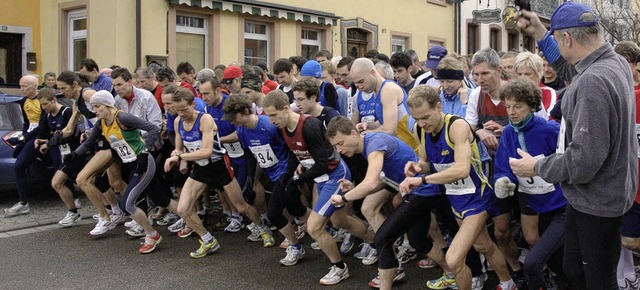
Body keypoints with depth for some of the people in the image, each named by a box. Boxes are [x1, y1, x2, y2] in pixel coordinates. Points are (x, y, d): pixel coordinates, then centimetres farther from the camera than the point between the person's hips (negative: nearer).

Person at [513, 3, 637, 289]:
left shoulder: (592, 82, -30)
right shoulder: (616, 62, 0)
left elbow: (584, 160, -31)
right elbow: (569, 70, 22)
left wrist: (536, 167, -15)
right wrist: (539, 33, 15)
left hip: (596, 202, -9)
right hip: (598, 194, 9)